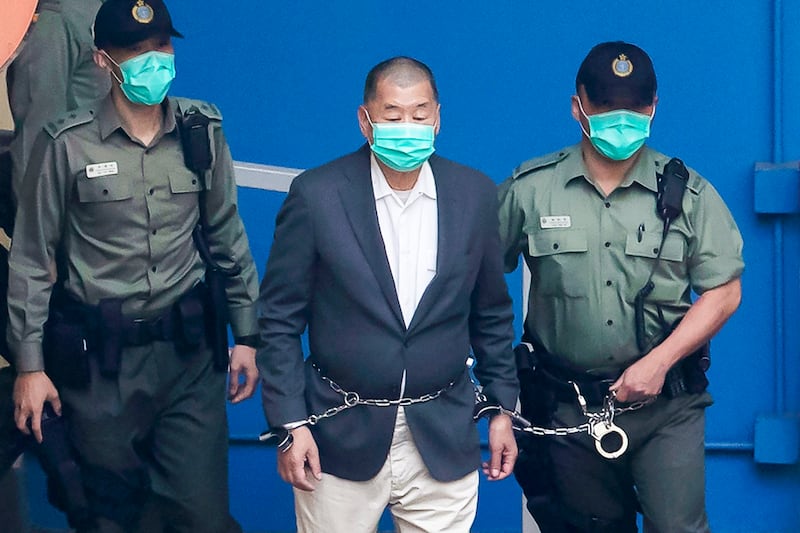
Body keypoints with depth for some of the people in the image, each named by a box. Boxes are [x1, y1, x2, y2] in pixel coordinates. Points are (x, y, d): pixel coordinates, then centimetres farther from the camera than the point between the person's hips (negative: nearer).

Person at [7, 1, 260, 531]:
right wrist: (29, 364, -2)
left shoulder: (202, 130, 1)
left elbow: (226, 236, 10)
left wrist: (246, 334, 9)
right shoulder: (67, 144, -7)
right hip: (99, 356, -1)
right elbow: (32, 260, -1)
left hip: (189, 349, 2)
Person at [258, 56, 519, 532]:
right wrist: (291, 424, -8)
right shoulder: (316, 195, -8)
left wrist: (502, 408, 10)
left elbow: (492, 314, 10)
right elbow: (280, 318, -4)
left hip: (443, 439, 2)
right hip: (340, 438, -2)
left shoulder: (475, 194, 0)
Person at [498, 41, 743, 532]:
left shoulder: (688, 193, -1)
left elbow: (724, 291, -2)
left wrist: (659, 362, -12)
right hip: (567, 405, 1)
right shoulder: (529, 189, -1)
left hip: (666, 405, -1)